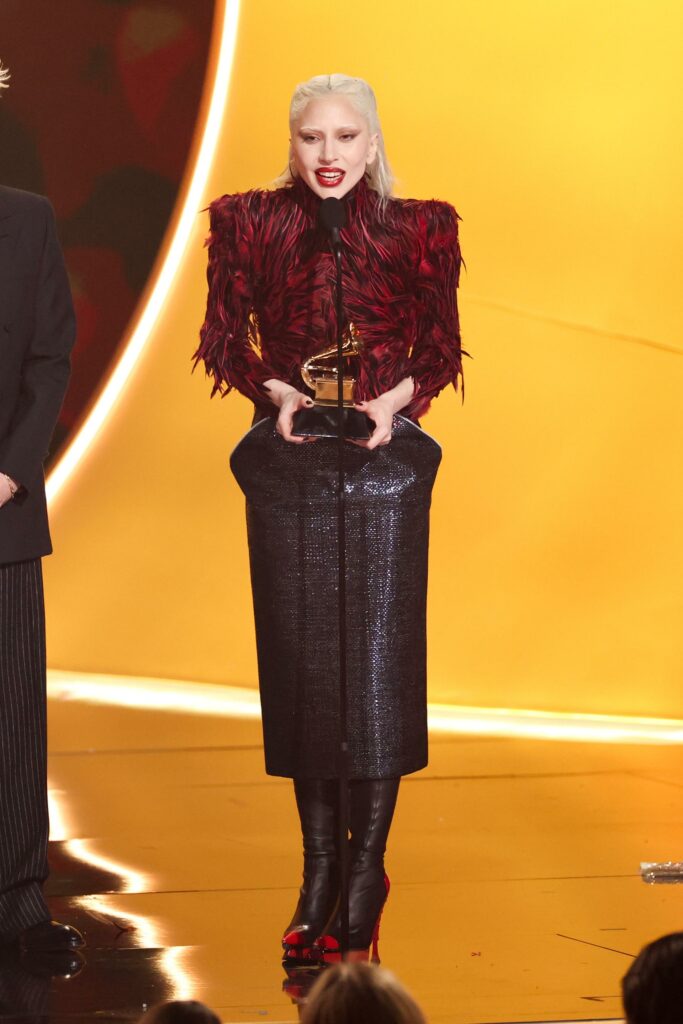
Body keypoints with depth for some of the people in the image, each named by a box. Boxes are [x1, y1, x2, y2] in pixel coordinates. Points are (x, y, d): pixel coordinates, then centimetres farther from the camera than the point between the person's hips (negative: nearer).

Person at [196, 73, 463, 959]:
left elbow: (440, 348, 6)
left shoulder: (417, 230, 2)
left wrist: (392, 402, -12)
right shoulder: (251, 223, 4)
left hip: (383, 463, -1)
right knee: (299, 661, 4)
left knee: (377, 657, -4)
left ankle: (367, 870, 4)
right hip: (288, 468, 2)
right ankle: (319, 865, 15)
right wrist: (277, 392, -10)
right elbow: (224, 339, 7)